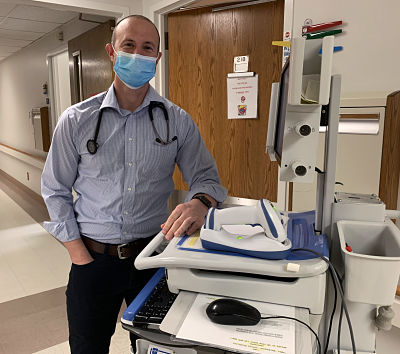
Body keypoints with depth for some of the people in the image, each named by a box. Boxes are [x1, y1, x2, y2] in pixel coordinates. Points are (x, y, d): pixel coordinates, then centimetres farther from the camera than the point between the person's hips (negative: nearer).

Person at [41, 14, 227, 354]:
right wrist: (80, 256, -5)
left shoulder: (177, 120, -3)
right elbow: (56, 190, 1)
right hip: (93, 258, 0)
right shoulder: (76, 120, -5)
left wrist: (199, 203, -28)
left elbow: (205, 175, -3)